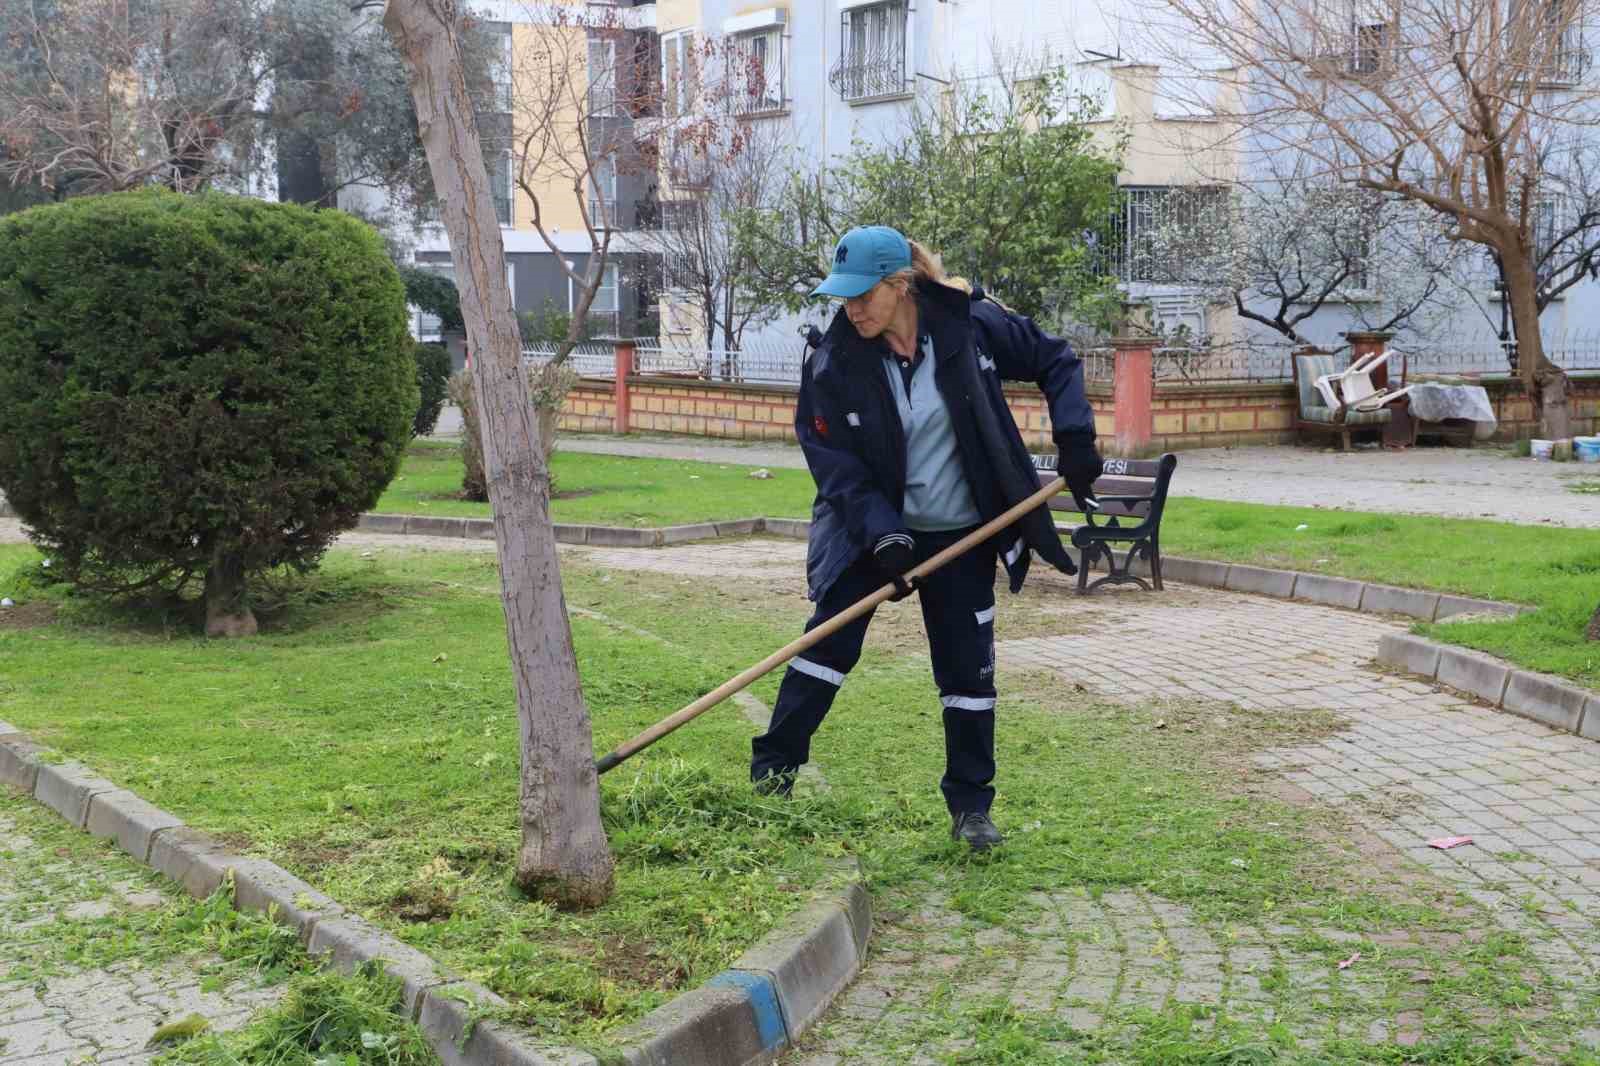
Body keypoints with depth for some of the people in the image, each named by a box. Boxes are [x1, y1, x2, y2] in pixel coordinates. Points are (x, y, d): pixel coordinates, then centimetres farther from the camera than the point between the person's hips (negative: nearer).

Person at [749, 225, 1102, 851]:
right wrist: (882, 535, -25)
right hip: (870, 529, 0)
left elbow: (1055, 361, 1)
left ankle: (971, 807, 15)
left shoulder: (972, 326, -13)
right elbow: (834, 463, -14)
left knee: (968, 668, 3)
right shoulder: (833, 362, -15)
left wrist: (1074, 436, -11)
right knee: (828, 642, -5)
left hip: (961, 536, 1)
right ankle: (772, 771, 8)